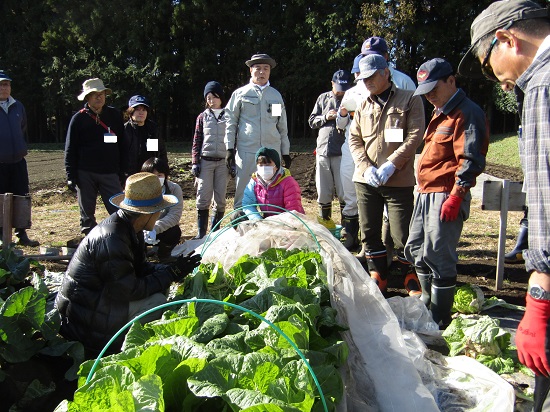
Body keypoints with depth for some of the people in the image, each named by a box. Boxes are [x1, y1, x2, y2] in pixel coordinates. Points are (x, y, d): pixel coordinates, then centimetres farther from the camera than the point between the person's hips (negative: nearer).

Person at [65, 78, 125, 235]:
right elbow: (70, 149, 2)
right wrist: (71, 176, -4)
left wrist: (122, 171, 7)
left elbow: (122, 145, 10)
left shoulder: (115, 116, 7)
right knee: (87, 214, 7)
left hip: (110, 173, 1)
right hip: (85, 174, -1)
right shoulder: (79, 118, 2)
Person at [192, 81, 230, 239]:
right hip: (206, 161, 1)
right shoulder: (203, 117, 10)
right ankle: (201, 232, 2)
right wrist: (195, 162, 0)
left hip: (223, 161, 0)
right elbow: (196, 141, 9)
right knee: (203, 198, -4)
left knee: (220, 199, 1)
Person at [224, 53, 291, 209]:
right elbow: (230, 122, 5)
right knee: (243, 193, -2)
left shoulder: (276, 95, 15)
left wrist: (286, 152, 15)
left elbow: (283, 126, 18)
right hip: (246, 152, -2)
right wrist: (229, 148, -3)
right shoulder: (240, 94, 6)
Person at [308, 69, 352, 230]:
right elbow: (312, 121, 14)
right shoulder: (323, 98, 14)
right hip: (323, 151, 3)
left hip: (342, 153, -3)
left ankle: (349, 230, 5)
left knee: (344, 194, -4)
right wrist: (326, 117, -4)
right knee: (323, 193, 9)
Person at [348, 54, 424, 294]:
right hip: (365, 181, 5)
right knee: (369, 234, 10)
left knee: (402, 236, -5)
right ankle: (378, 278, 26)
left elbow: (414, 137, -8)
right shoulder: (363, 107, 15)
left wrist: (390, 165, -17)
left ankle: (414, 282, 14)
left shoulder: (409, 100, 0)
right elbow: (354, 139, 9)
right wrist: (366, 167, -8)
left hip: (399, 181, -5)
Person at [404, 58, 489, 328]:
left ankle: (439, 321, 7)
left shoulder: (467, 113, -11)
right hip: (426, 194, 10)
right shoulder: (440, 113, 20)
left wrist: (456, 196, -22)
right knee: (416, 250, 16)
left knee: (438, 257, -6)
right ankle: (427, 305, 32)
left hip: (446, 197, -10)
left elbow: (471, 161, -18)